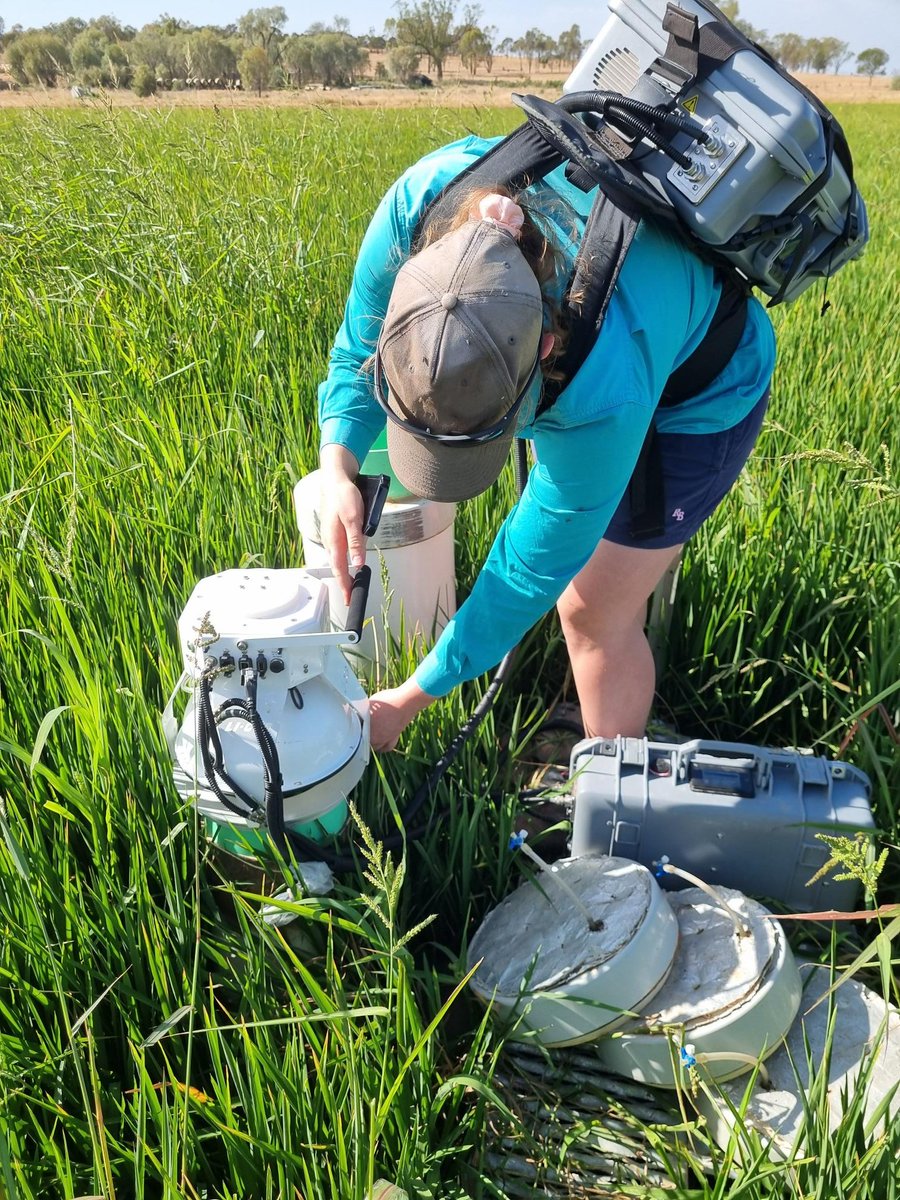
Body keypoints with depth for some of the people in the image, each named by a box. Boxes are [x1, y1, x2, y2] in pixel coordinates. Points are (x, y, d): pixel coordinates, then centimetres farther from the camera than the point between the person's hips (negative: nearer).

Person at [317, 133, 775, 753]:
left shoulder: (609, 387, -45)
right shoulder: (418, 204, -34)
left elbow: (536, 566, -32)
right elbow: (357, 351, -15)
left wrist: (411, 699, -23)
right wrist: (337, 468, -35)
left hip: (696, 397, -5)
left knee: (593, 611, -4)